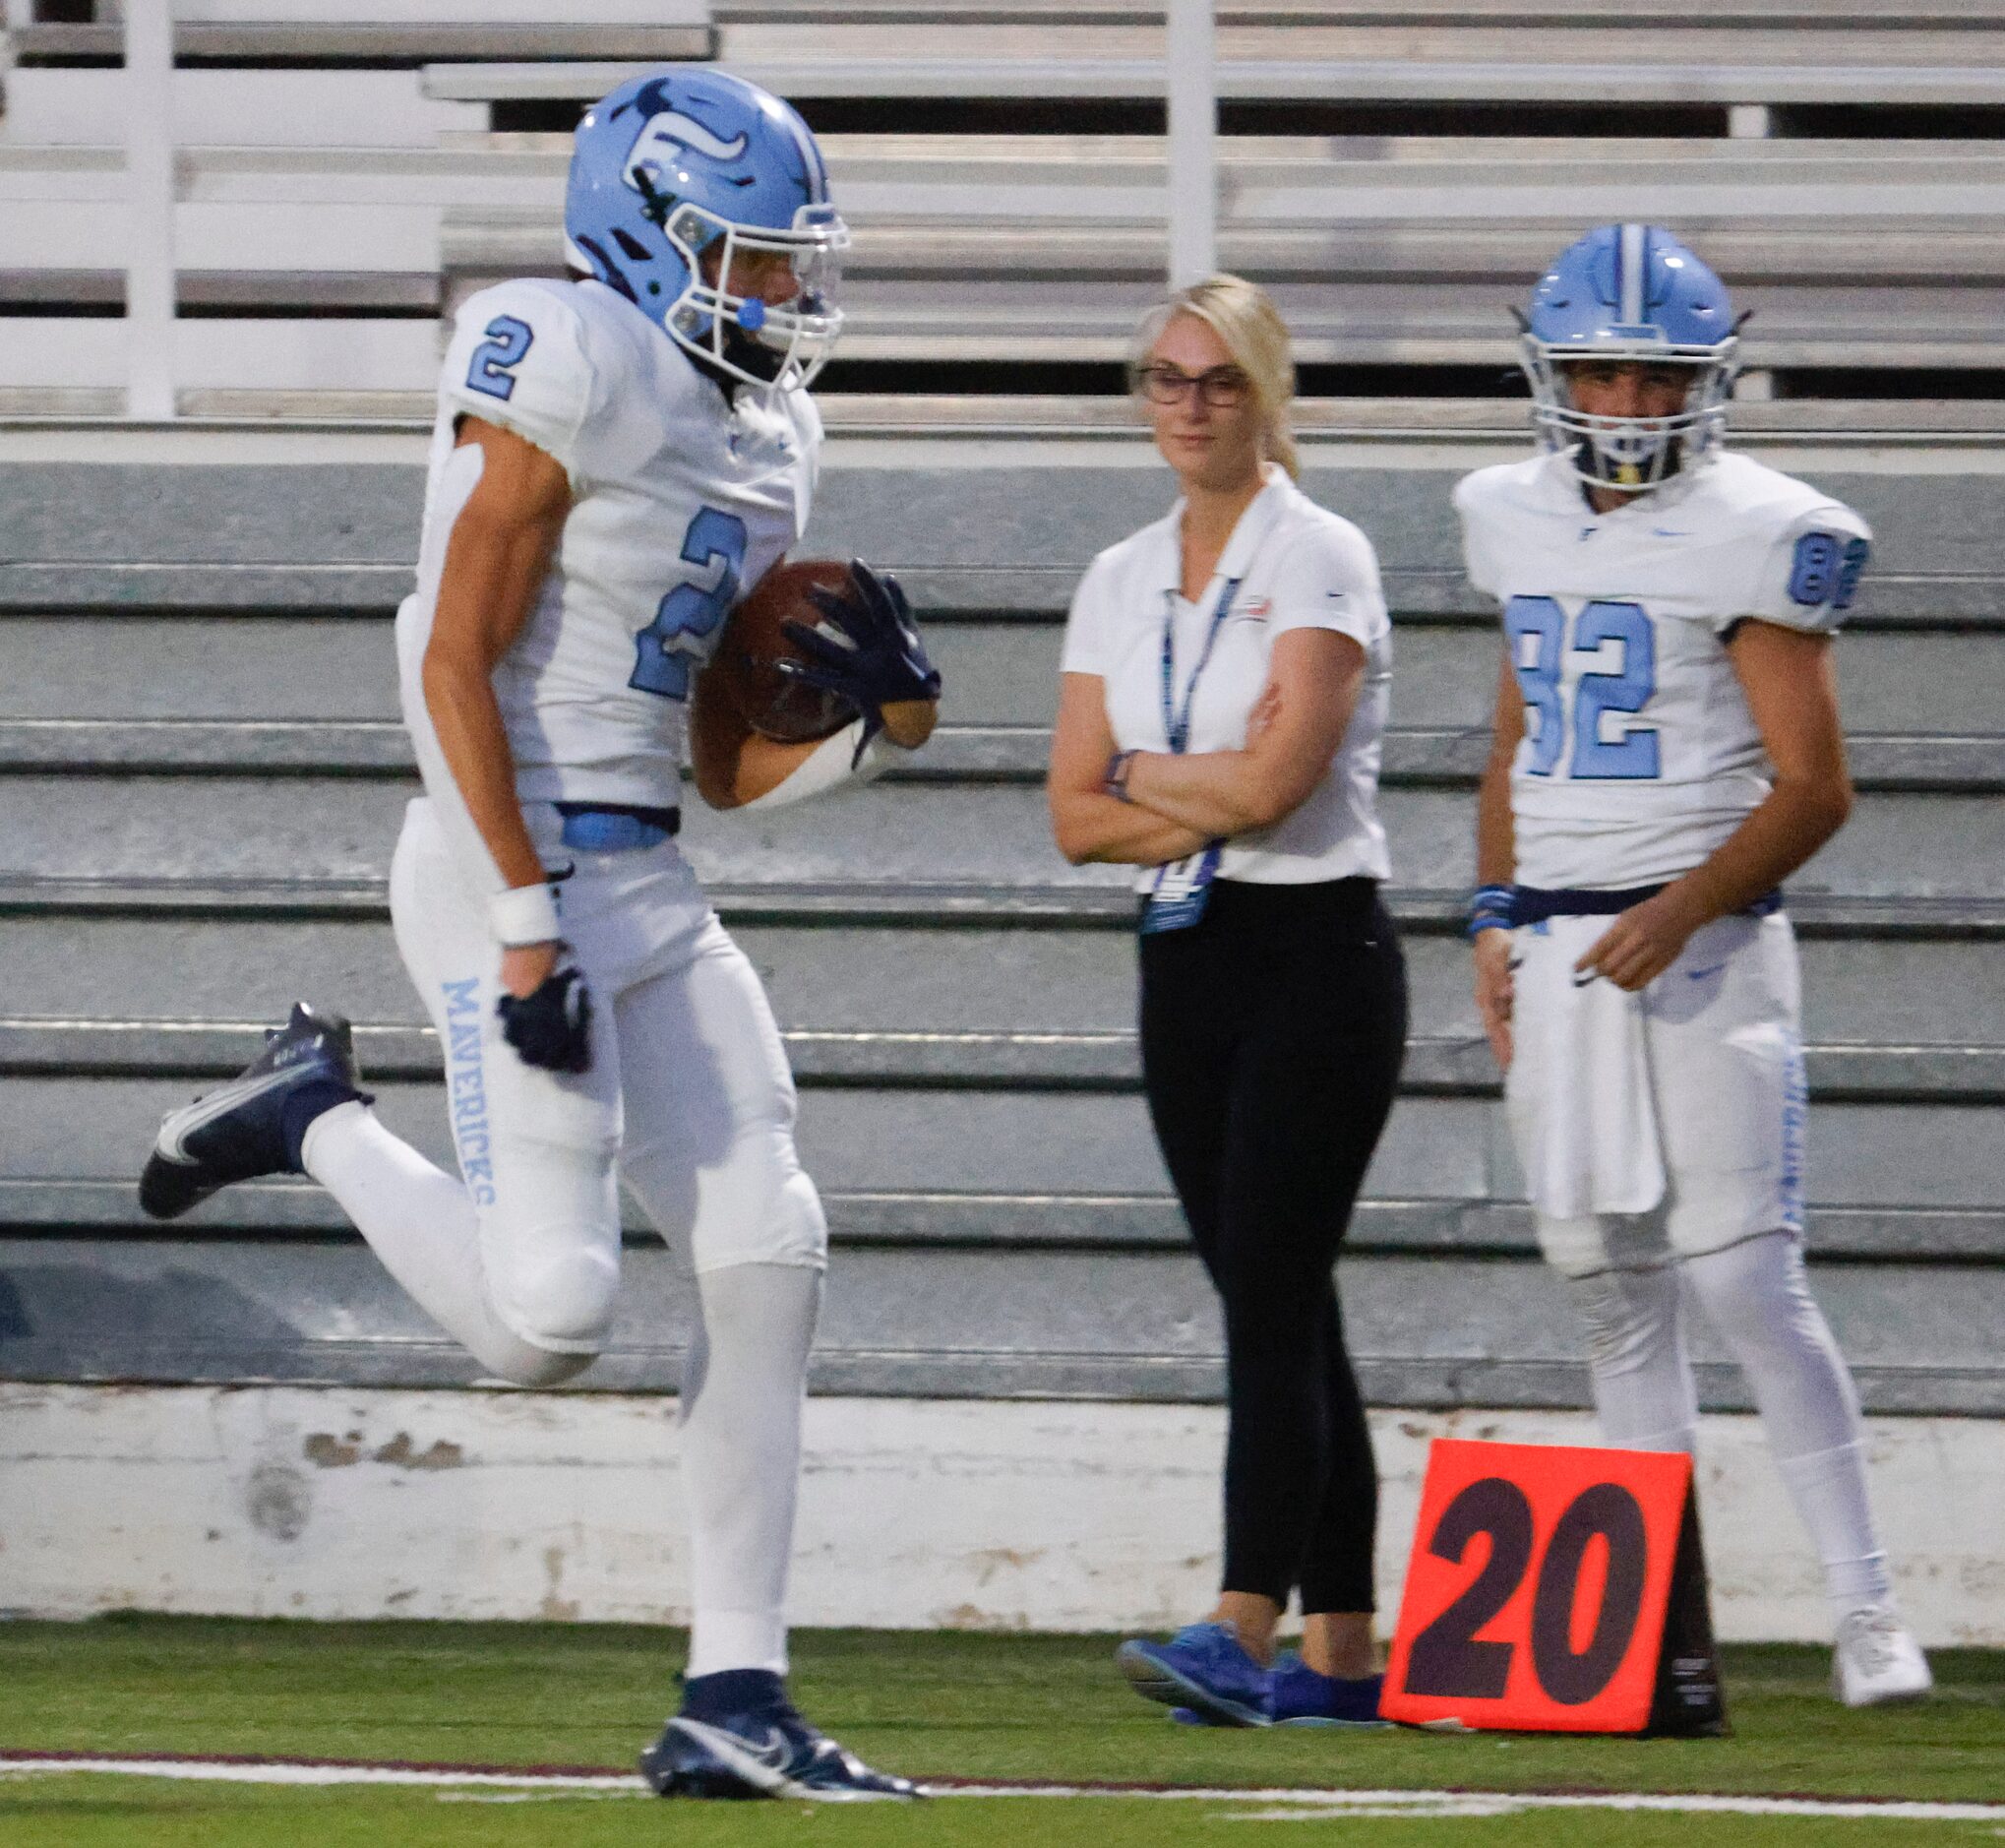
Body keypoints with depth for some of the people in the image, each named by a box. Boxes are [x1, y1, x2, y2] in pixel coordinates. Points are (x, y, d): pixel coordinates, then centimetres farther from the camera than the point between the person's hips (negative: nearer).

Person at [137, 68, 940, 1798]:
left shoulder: (755, 440, 15)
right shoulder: (566, 375, -12)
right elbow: (456, 665, -16)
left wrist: (868, 724, -1)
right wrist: (528, 922, -20)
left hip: (649, 886, 9)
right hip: (515, 873, -9)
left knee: (767, 1252, -2)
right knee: (549, 1314, -14)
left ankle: (734, 1698, 1)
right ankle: (321, 1121, 14)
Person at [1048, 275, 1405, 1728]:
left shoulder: (1319, 561, -7)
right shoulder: (1121, 584, 12)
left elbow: (1275, 781, -18)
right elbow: (1078, 820, 6)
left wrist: (1143, 772, -1)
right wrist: (1216, 796, -8)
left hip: (1317, 953, -7)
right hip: (1186, 961, 7)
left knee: (1270, 1295, -15)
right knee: (1280, 1310, 6)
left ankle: (1245, 1635, -24)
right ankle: (1342, 1653, 8)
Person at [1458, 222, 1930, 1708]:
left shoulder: (1754, 536, -8)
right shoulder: (1520, 521, 12)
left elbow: (1812, 789, -10)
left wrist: (1680, 913, -21)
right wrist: (1497, 919, 12)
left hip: (1701, 942, -6)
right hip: (1556, 951, 6)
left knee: (1744, 1282, -12)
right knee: (1610, 1290, 6)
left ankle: (1867, 1611, -8)